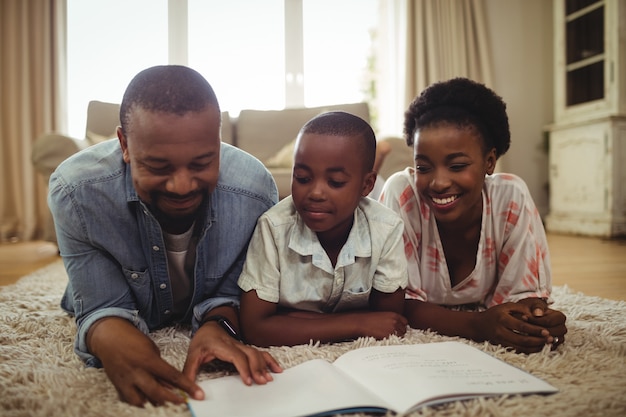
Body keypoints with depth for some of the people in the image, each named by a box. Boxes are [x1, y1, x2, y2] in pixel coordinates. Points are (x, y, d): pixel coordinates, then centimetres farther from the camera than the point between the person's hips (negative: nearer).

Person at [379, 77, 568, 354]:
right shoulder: (401, 192, -31)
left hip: (482, 316, 4)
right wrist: (477, 325, -44)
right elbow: (400, 302, -27)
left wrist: (540, 321, -41)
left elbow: (523, 293, -17)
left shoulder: (512, 196, -25)